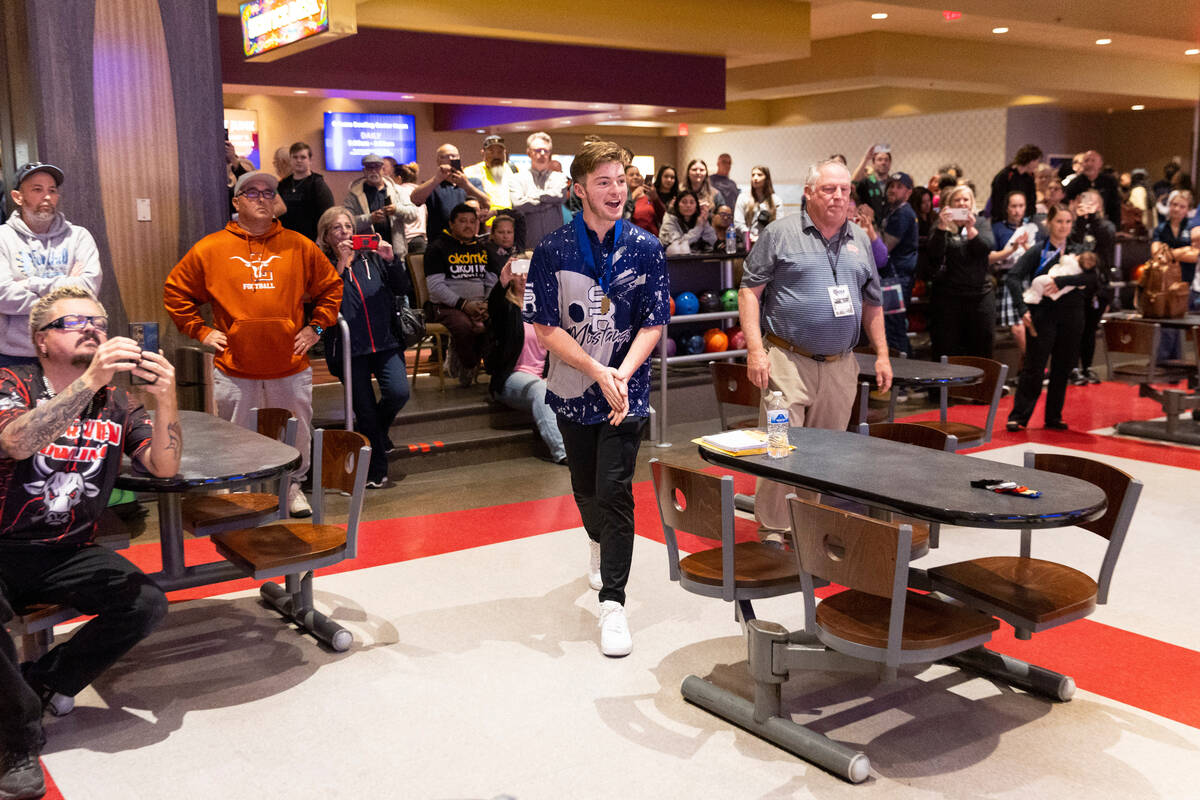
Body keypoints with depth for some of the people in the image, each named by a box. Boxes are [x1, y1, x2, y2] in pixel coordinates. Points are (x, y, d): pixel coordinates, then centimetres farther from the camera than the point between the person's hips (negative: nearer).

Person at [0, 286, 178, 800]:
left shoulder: (115, 403, 7)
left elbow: (163, 466, -7)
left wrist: (165, 399, -25)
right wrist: (91, 380, -37)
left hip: (70, 554, 4)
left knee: (148, 603, -22)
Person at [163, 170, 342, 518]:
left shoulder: (300, 247, 4)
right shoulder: (209, 249, 1)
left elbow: (331, 286, 14)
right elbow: (175, 291, 10)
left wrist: (316, 327, 5)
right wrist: (200, 330, 2)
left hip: (290, 367, 1)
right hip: (234, 369, -1)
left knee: (296, 433, 10)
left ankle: (293, 486, 30)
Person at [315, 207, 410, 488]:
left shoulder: (371, 258, 11)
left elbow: (401, 289, 6)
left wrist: (391, 260, -9)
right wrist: (341, 264, -15)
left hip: (385, 341, 2)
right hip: (348, 348, -2)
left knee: (399, 392, -17)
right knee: (365, 410, 1)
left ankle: (377, 429, 17)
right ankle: (376, 471, 17)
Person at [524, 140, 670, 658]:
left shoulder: (644, 248, -4)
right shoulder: (553, 250, -6)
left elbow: (653, 324, -4)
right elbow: (545, 329, -8)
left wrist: (621, 375, -19)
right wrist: (597, 372, -19)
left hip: (626, 389, -1)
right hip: (573, 388, 1)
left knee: (615, 490, -9)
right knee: (585, 486, 17)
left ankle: (613, 602, -2)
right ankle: (599, 542, 49)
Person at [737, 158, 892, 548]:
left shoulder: (860, 241, 15)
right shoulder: (781, 233, -1)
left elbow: (872, 303, 21)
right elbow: (750, 291, -4)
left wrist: (882, 355, 14)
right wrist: (756, 349, -13)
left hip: (839, 366, 5)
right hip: (788, 360, -5)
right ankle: (772, 530, 3)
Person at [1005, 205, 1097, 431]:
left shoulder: (1078, 251, 8)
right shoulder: (1038, 252, 1)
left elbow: (1092, 278, -8)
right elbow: (1013, 277, -10)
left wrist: (1061, 281, -21)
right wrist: (1023, 308, -20)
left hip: (1071, 317, 3)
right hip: (1044, 316, -3)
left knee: (1062, 369, 8)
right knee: (1033, 368, -4)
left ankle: (1054, 417, 17)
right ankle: (1018, 416, 1)